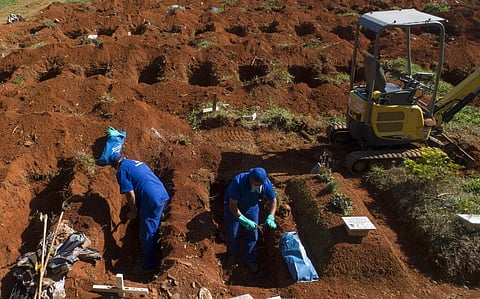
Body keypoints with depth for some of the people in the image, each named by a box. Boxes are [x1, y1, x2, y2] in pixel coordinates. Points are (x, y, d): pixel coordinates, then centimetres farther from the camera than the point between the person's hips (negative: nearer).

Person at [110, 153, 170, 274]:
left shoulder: (122, 171, -5)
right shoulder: (138, 162, 20)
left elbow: (131, 194, -12)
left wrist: (133, 212, 3)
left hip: (152, 201, -8)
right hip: (163, 196, 8)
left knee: (147, 235, 6)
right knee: (154, 230, 25)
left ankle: (148, 265, 19)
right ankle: (154, 254, 41)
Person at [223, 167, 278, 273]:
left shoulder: (266, 183, -28)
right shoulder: (238, 182, -40)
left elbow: (273, 201, -11)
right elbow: (232, 206, -34)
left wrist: (270, 217, -25)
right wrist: (243, 220, -41)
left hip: (251, 208, 3)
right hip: (233, 208, -2)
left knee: (252, 235, 6)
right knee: (232, 234, 11)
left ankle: (250, 260, 27)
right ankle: (233, 255, 39)